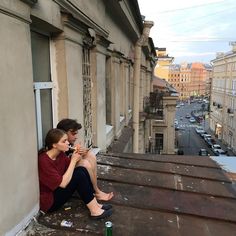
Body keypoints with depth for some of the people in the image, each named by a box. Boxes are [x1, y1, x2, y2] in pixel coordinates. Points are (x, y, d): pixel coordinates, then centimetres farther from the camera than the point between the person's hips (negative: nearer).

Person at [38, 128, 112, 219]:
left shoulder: (60, 154, -2)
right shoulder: (44, 161, -26)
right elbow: (63, 183, -27)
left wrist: (76, 156, -13)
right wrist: (73, 160, -22)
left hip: (58, 190, 8)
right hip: (49, 202, -8)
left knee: (82, 170, -9)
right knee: (79, 175, -23)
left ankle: (95, 204, -6)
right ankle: (94, 211, -14)